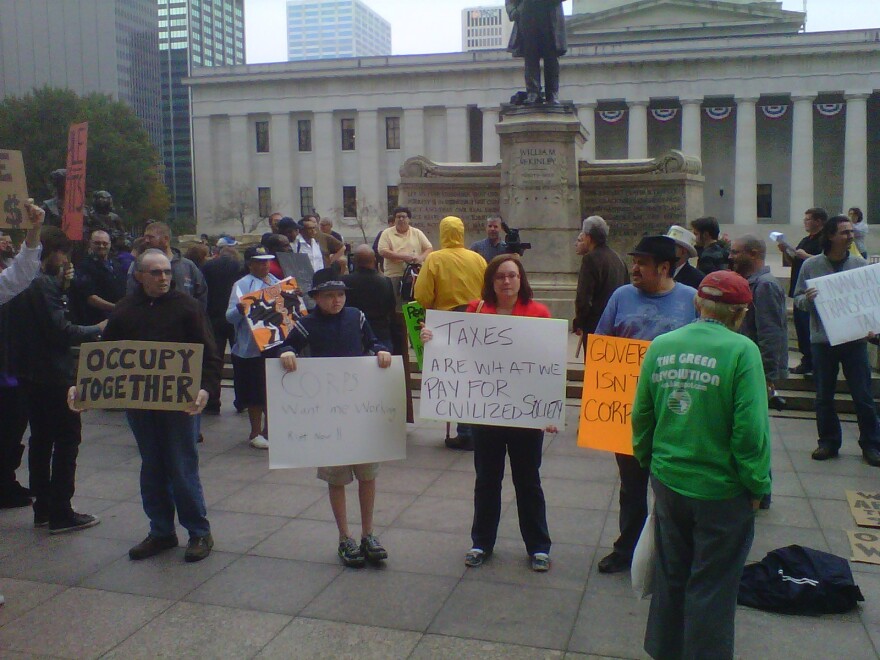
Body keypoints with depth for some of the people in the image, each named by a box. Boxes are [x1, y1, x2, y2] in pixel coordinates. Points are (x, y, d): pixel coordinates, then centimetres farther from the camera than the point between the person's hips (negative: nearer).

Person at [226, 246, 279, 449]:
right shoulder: (242, 285, -4)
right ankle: (255, 433, 14)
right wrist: (239, 310, -33)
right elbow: (230, 316, -12)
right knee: (256, 393, 1)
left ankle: (269, 429, 25)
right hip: (252, 347, -6)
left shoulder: (277, 282, 14)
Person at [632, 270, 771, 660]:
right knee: (712, 585, 11)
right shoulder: (741, 351, -16)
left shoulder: (661, 346, -1)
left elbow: (641, 415, 4)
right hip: (721, 490, -5)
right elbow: (751, 428, -18)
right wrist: (757, 485, -5)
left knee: (670, 574, 22)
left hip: (668, 482, 5)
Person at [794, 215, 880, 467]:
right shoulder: (811, 265, -1)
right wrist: (807, 299, -18)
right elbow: (797, 300, 3)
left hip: (854, 340, 0)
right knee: (824, 396, 9)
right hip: (822, 340, 0)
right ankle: (828, 442, 23)